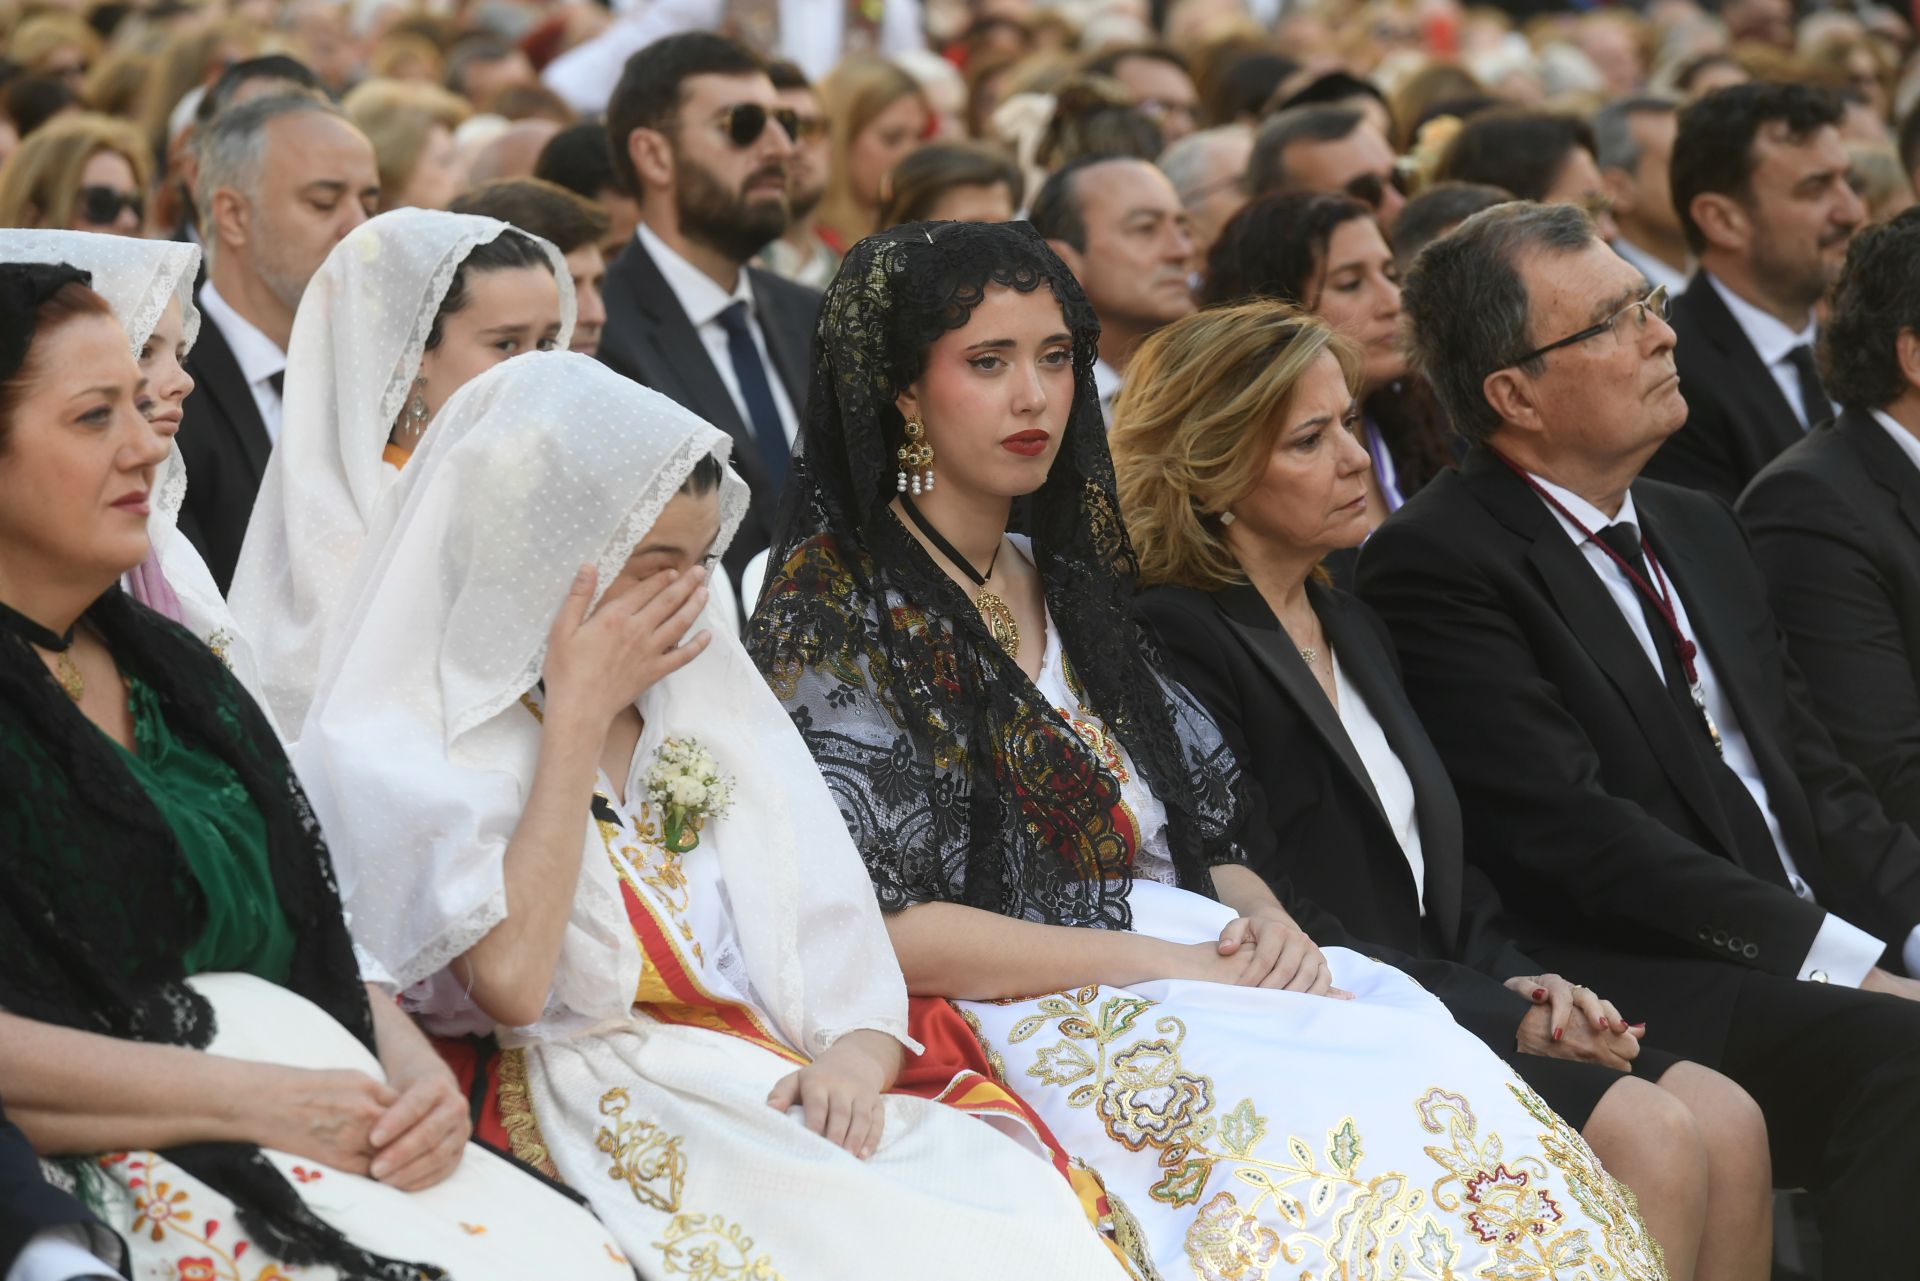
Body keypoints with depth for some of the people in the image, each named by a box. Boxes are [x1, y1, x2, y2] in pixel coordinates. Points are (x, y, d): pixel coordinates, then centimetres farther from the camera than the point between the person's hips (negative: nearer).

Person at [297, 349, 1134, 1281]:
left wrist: (855, 1063, -10)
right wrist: (579, 715, -7)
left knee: (1020, 1200, -25)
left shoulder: (711, 700, 19)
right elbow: (511, 979, -16)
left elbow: (846, 966, 14)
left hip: (783, 1094, 6)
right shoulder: (406, 747, 2)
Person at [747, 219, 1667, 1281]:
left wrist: (1263, 920, -3)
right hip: (1026, 1024, -7)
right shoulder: (836, 605, -1)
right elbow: (875, 924, -11)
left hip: (1209, 983, 7)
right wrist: (1153, 961, -13)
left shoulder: (1070, 584, 21)